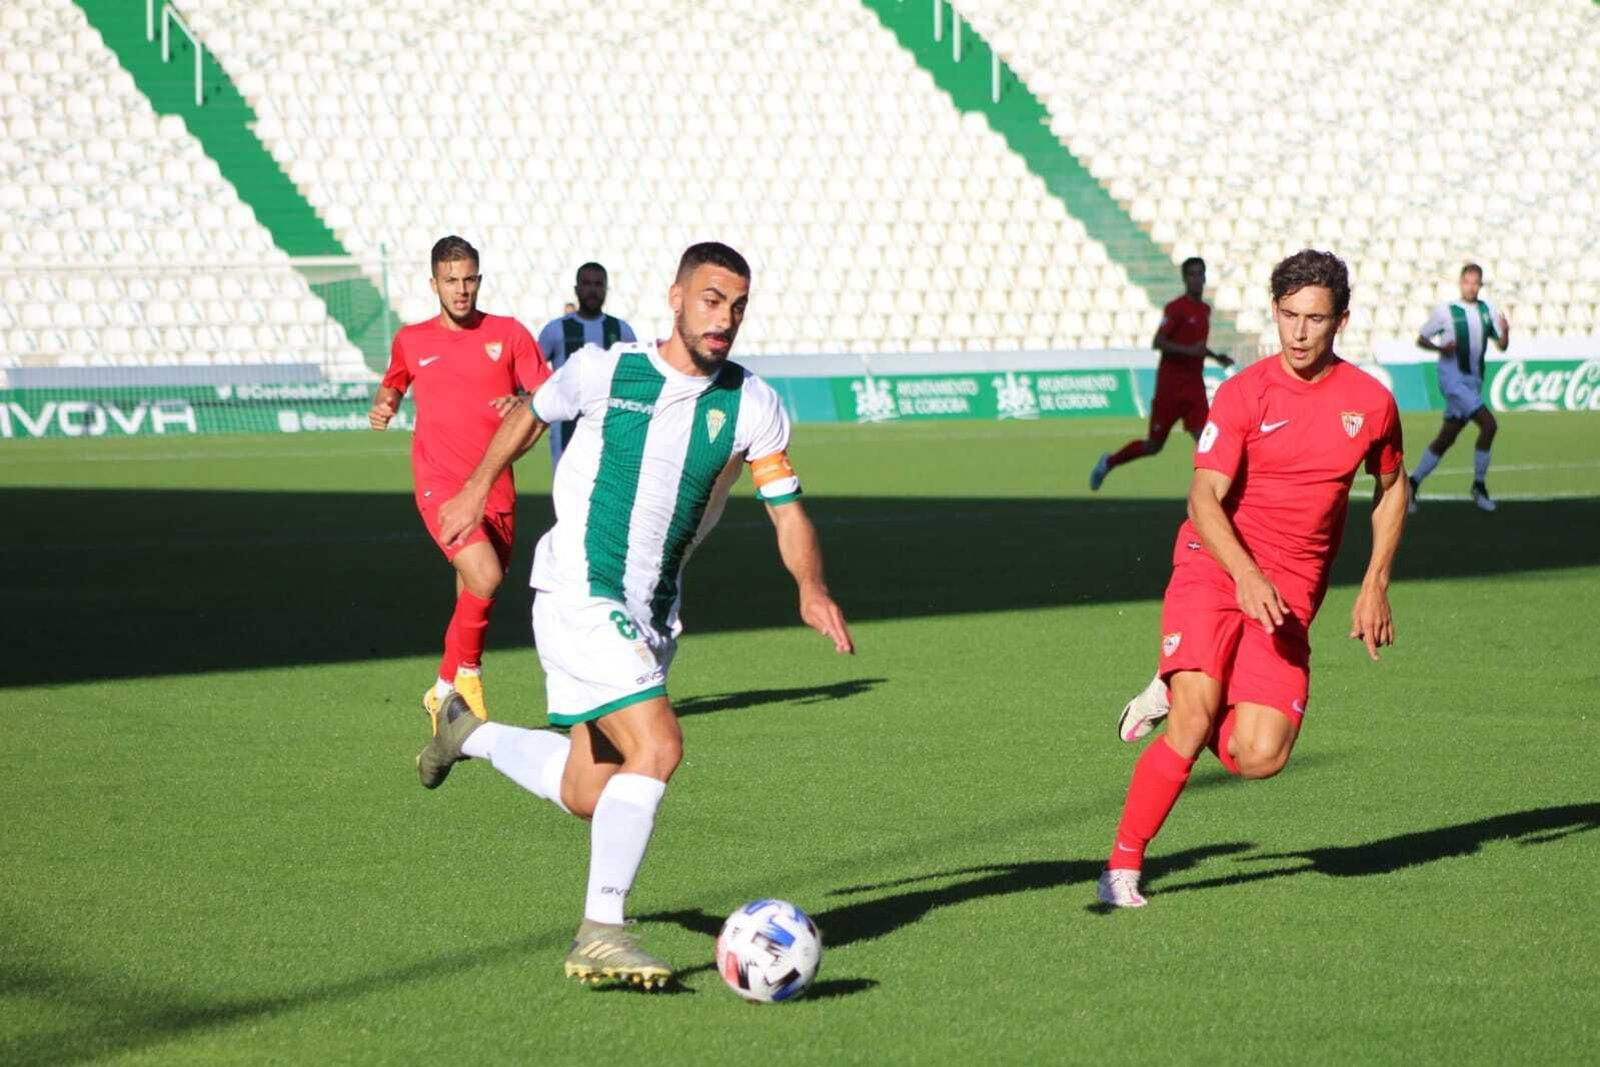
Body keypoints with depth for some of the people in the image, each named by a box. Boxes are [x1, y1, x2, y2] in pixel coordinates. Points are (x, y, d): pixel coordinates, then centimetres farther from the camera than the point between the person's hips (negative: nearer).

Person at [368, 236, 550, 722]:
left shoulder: (508, 333, 4)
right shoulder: (411, 340, 8)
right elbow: (392, 386, 27)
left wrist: (522, 404, -21)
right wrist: (382, 407, 4)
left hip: (495, 487, 2)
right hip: (440, 484, -2)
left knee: (474, 599, 9)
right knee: (484, 577, -24)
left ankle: (445, 691, 28)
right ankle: (466, 673, -4)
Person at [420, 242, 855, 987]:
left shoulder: (752, 406, 0)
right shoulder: (603, 371, -6)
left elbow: (788, 511, 1)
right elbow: (531, 415, 13)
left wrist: (811, 588, -16)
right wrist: (477, 489, 20)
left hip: (653, 614, 6)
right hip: (579, 597, -6)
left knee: (587, 797, 12)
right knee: (656, 748, -23)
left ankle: (467, 735, 39)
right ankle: (600, 935, -17)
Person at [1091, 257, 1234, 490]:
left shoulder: (1205, 309, 13)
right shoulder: (1175, 308, -11)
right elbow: (1157, 343, -20)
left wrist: (1216, 357, 15)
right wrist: (1189, 350, -29)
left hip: (1195, 386, 6)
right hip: (1170, 386, -6)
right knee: (1154, 445, 4)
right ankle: (1109, 462, 28)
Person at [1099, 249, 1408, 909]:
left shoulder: (1371, 402, 3)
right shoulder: (1244, 393, -7)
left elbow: (1392, 487, 20)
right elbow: (1205, 497, -13)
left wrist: (1375, 585, 11)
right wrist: (1247, 574, -29)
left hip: (1289, 597, 3)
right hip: (1213, 572, -3)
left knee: (1260, 758, -12)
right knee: (1193, 722, -22)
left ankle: (1178, 695, 20)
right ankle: (1122, 866, -7)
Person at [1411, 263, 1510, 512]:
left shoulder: (1488, 312, 11)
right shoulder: (1446, 311, -3)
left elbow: (1501, 346, 10)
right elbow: (1421, 339, 2)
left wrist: (1505, 332, -13)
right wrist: (1440, 347, -18)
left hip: (1474, 381, 6)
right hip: (1453, 379, -6)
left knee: (1446, 438, 8)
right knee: (1488, 424, -19)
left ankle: (1413, 483, 18)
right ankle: (1479, 486, -8)